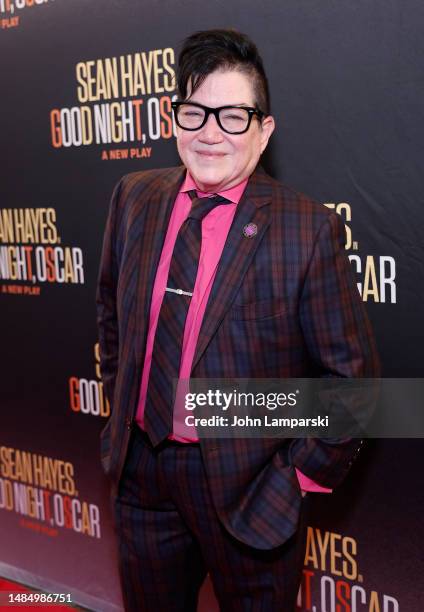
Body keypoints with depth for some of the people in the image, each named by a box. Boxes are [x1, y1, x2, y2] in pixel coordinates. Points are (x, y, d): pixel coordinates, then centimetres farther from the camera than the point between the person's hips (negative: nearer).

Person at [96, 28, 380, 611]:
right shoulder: (135, 198, -1)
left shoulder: (309, 229, -17)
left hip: (247, 485, -4)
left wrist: (303, 473, -10)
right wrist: (120, 406, 12)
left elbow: (352, 375, -11)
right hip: (140, 468, 5)